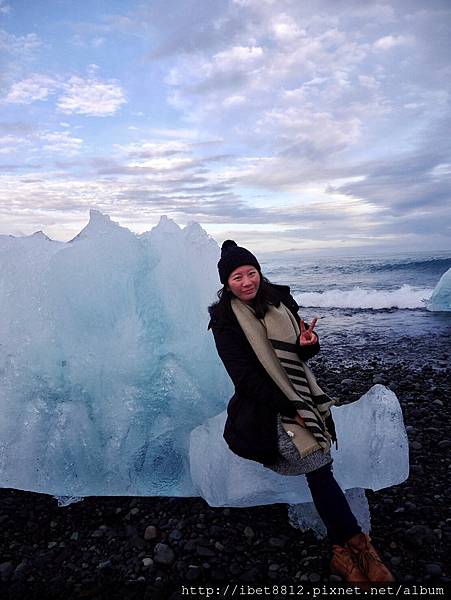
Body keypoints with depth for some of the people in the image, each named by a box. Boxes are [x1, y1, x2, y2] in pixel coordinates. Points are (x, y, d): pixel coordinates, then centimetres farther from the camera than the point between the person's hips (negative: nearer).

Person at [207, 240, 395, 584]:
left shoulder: (279, 300, 8)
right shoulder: (224, 319, -6)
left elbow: (303, 355, 14)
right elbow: (242, 375, -12)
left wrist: (307, 344, -12)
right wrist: (288, 407, -17)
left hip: (299, 393, 4)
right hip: (263, 403, -4)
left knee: (318, 466, -16)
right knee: (318, 465, -19)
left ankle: (343, 551, -3)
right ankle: (355, 543, -5)